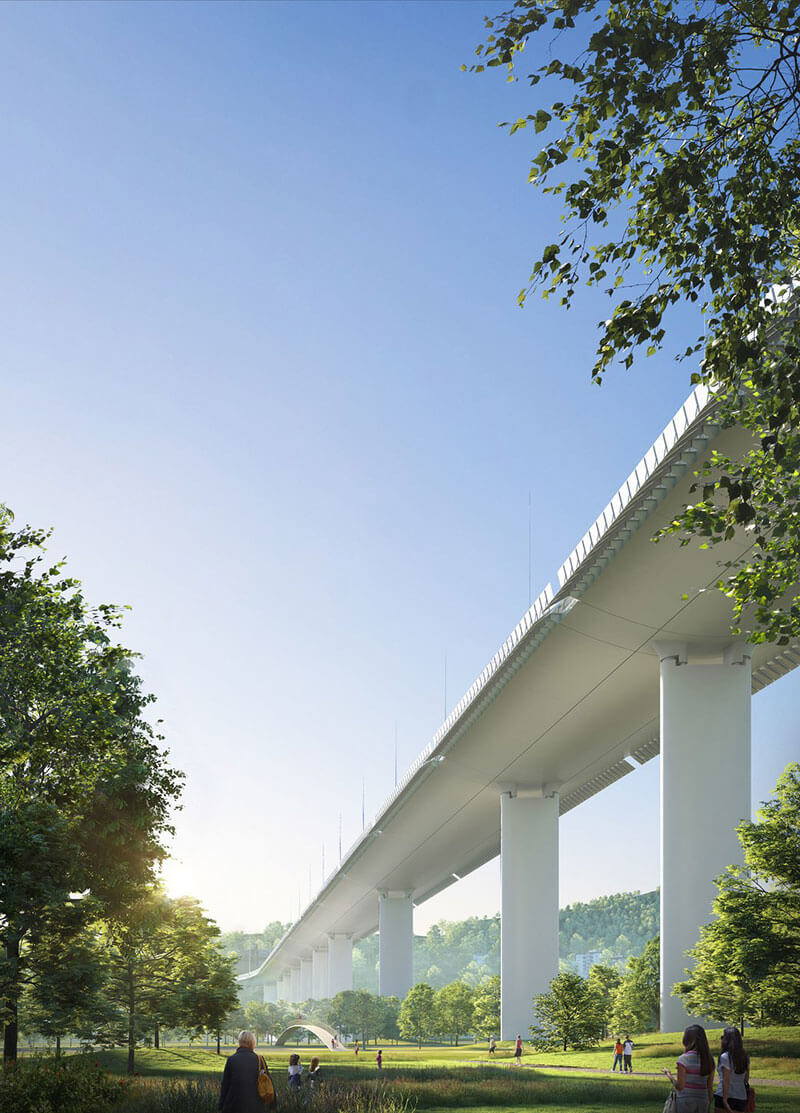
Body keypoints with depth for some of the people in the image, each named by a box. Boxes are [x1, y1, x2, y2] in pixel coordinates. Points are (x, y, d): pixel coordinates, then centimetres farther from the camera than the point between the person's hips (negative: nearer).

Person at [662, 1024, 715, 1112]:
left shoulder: (683, 1059, -13)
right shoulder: (709, 1060, 2)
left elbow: (680, 1086, -12)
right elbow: (710, 1087, 6)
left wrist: (669, 1076, 4)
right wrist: (708, 1104, 16)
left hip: (685, 1101, -5)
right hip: (703, 1101, 5)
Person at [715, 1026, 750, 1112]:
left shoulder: (725, 1057, -10)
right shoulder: (745, 1057, 9)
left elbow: (726, 1080, -15)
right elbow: (746, 1079, 13)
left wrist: (725, 1101, -16)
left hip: (725, 1096, -6)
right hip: (741, 1097, 6)